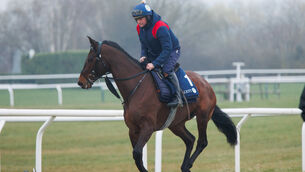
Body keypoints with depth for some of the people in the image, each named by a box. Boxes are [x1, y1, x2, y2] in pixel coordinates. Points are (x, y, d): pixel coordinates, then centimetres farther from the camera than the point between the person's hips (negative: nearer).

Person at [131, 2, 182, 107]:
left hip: (172, 51, -8)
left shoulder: (160, 28, -33)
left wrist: (155, 64, -41)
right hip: (154, 53, 8)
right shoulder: (140, 28, -8)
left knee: (166, 70, -31)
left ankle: (177, 97, -24)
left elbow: (167, 49, -35)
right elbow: (144, 45, 5)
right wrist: (143, 56, -17)